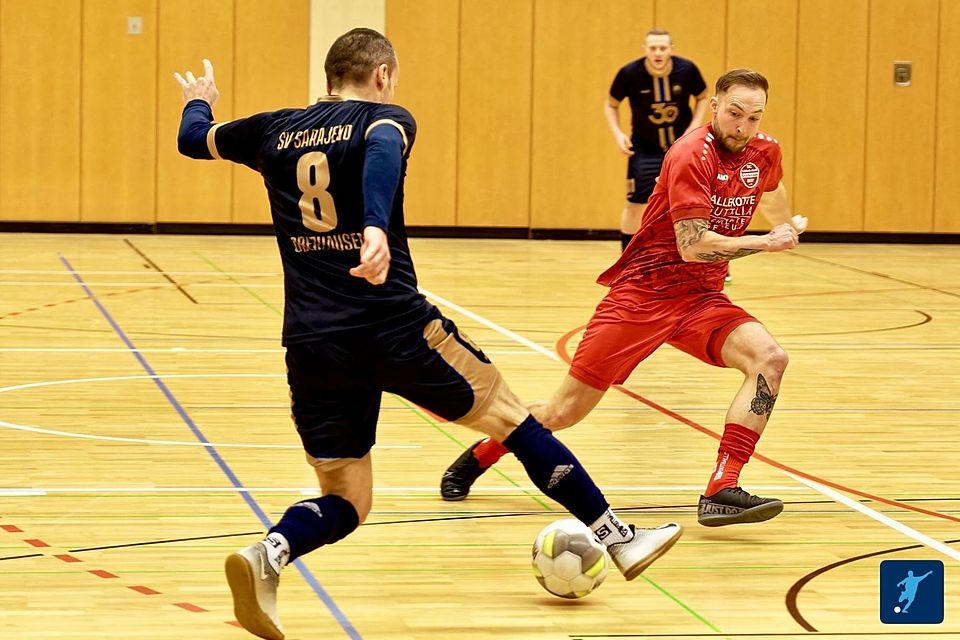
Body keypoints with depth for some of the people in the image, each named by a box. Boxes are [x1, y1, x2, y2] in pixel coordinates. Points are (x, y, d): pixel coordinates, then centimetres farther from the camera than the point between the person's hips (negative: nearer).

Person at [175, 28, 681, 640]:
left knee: (345, 502, 12)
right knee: (511, 416, 16)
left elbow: (192, 140, 31)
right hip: (395, 325, -4)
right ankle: (619, 538, 23)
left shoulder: (275, 130, 15)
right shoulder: (386, 119, 2)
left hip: (312, 343, 4)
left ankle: (268, 555, -21)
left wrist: (200, 102, 53)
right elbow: (381, 151, -23)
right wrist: (376, 229, -39)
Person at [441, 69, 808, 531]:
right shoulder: (692, 155, -18)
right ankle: (478, 456, 28)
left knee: (769, 359, -23)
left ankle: (720, 492, -24)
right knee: (564, 412, -1)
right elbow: (693, 246, -26)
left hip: (700, 299, 6)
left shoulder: (764, 152, 3)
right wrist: (765, 243, -19)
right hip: (642, 292, -6)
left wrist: (788, 225, 44)